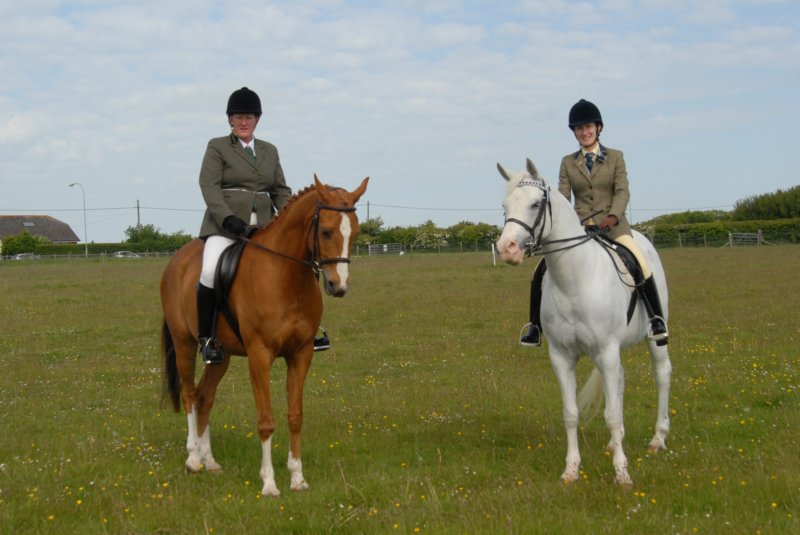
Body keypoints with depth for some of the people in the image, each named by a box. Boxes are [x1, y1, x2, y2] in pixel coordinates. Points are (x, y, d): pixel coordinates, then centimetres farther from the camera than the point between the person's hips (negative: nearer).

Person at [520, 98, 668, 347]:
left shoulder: (615, 157, 7)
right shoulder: (568, 163, 11)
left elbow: (622, 191, -3)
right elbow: (562, 198, 4)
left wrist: (613, 216, -22)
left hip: (612, 225, -2)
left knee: (639, 263, -27)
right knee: (542, 270, -9)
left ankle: (656, 320, -17)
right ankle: (536, 327, 3)